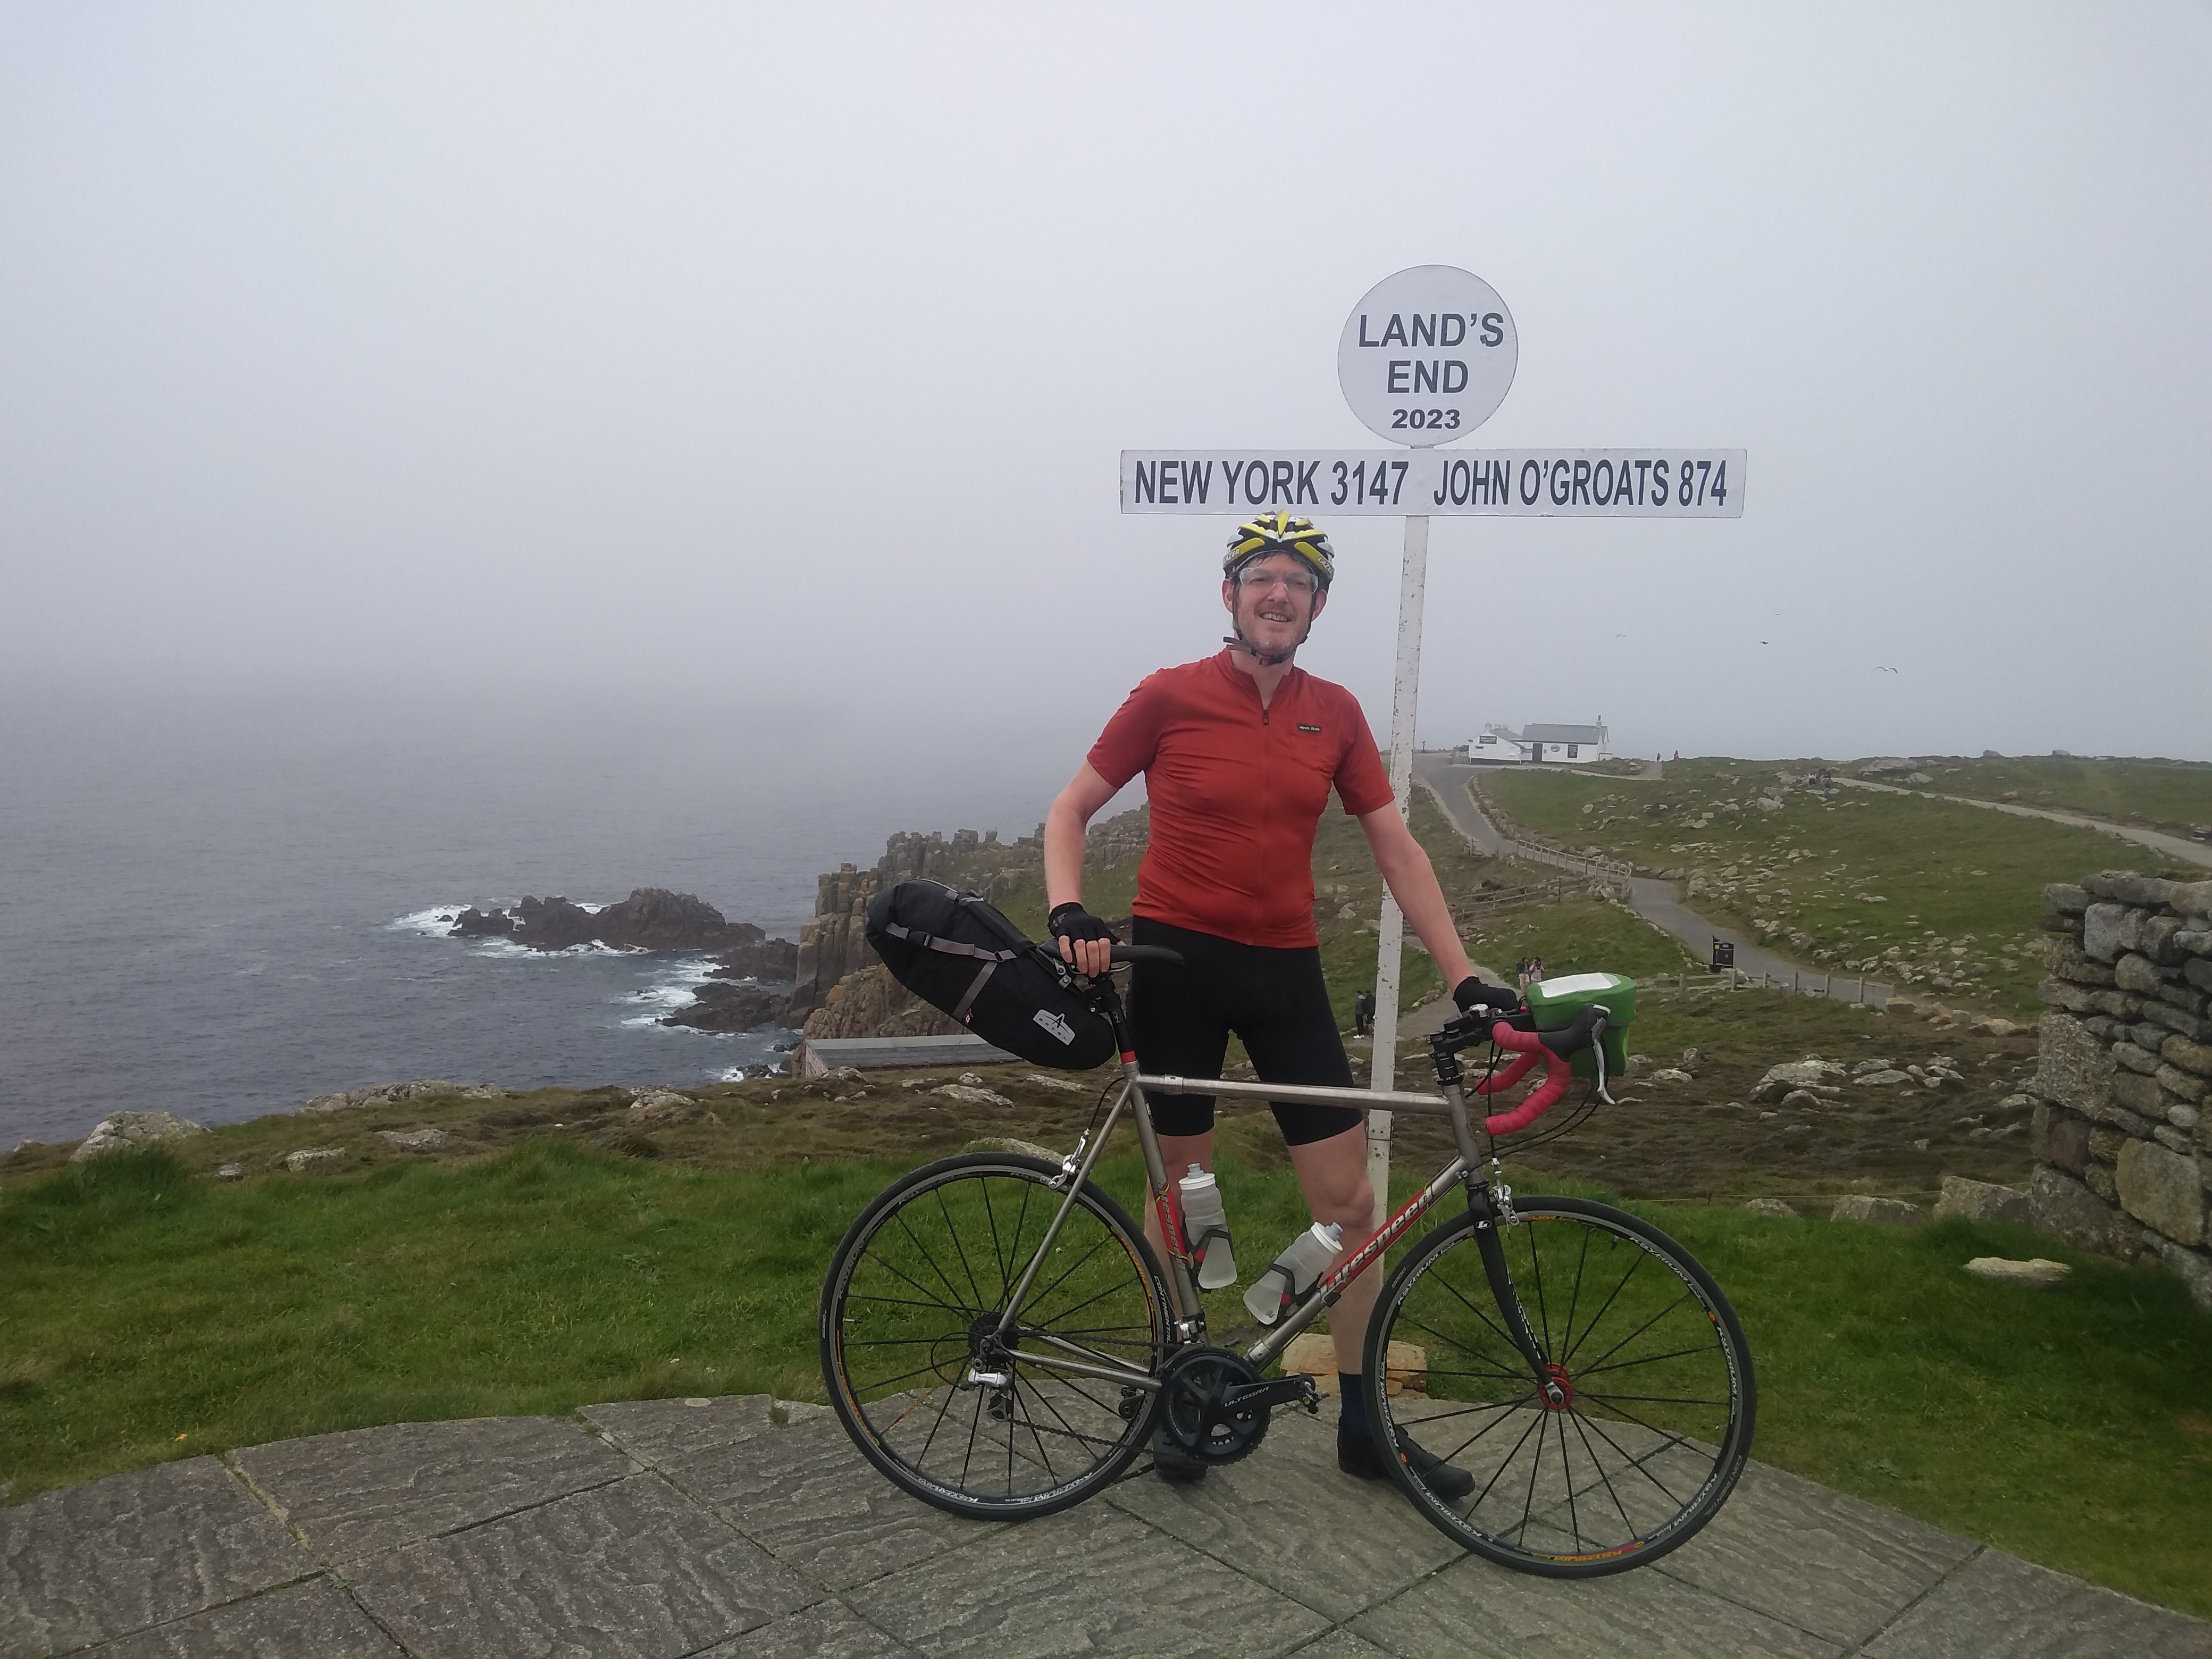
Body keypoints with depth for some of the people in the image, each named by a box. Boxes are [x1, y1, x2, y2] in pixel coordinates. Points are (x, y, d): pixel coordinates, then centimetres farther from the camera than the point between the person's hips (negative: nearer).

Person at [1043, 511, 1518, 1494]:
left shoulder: (1335, 714, 3)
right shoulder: (1168, 697, -6)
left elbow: (1397, 852, 5)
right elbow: (1070, 810, 0)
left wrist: (1462, 978, -1)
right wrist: (1068, 913, -17)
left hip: (1284, 970, 3)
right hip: (1176, 962, -3)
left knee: (1349, 1200, 3)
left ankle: (1365, 1424, 19)